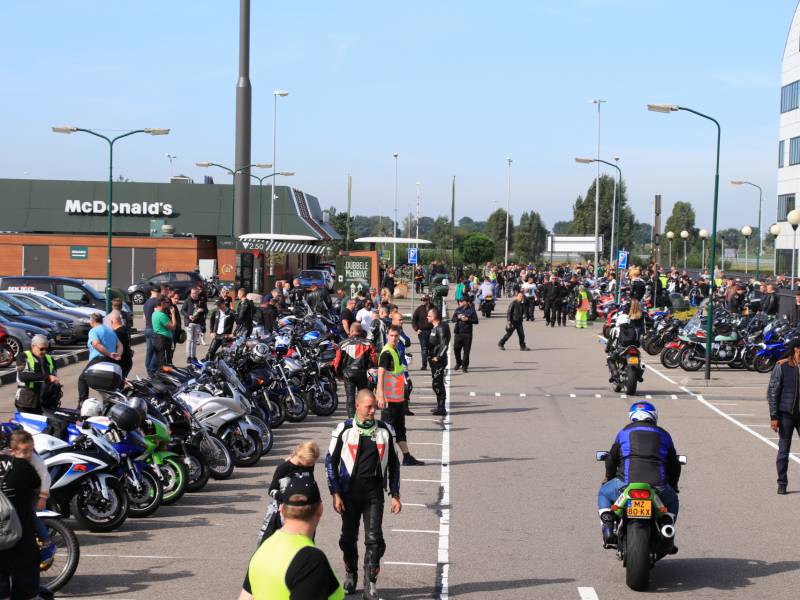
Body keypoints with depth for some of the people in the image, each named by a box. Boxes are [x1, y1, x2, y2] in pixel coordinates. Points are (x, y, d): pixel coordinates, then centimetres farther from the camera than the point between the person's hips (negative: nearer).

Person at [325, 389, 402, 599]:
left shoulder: (385, 431, 4)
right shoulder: (344, 430, -4)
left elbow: (393, 464, 11)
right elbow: (331, 462, 1)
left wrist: (395, 495, 7)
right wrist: (335, 494, -5)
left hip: (374, 494, 1)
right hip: (349, 493, 0)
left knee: (374, 539, -7)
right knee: (349, 538, 12)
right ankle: (350, 574, 33)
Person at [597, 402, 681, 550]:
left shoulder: (625, 432, 16)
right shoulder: (663, 435, 20)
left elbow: (611, 459, 20)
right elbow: (674, 465, 24)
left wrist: (608, 478, 39)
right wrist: (673, 486, 42)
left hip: (627, 483, -1)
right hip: (658, 486, 1)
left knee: (603, 493, 28)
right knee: (672, 501, 33)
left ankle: (608, 531, 8)